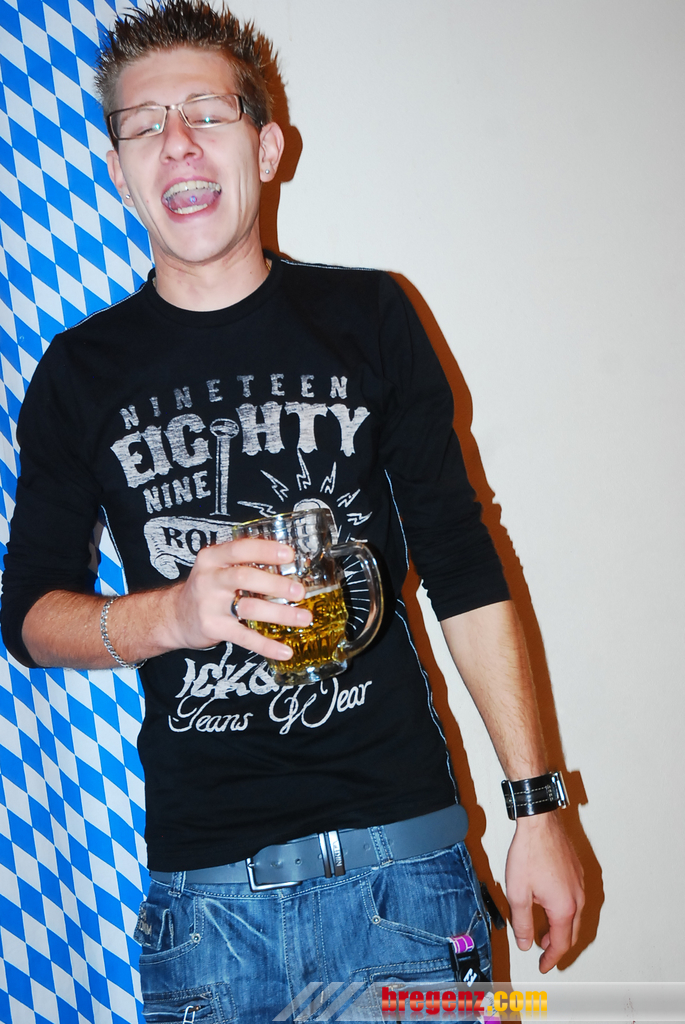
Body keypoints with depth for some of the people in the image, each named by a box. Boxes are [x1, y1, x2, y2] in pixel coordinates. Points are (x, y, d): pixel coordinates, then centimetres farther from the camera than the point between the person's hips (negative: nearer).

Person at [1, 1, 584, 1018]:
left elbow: (464, 565, 4)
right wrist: (171, 614, -17)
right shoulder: (82, 372, 4)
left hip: (401, 859, 0)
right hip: (204, 886, 0)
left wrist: (538, 811, 0)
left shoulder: (367, 316, 3)